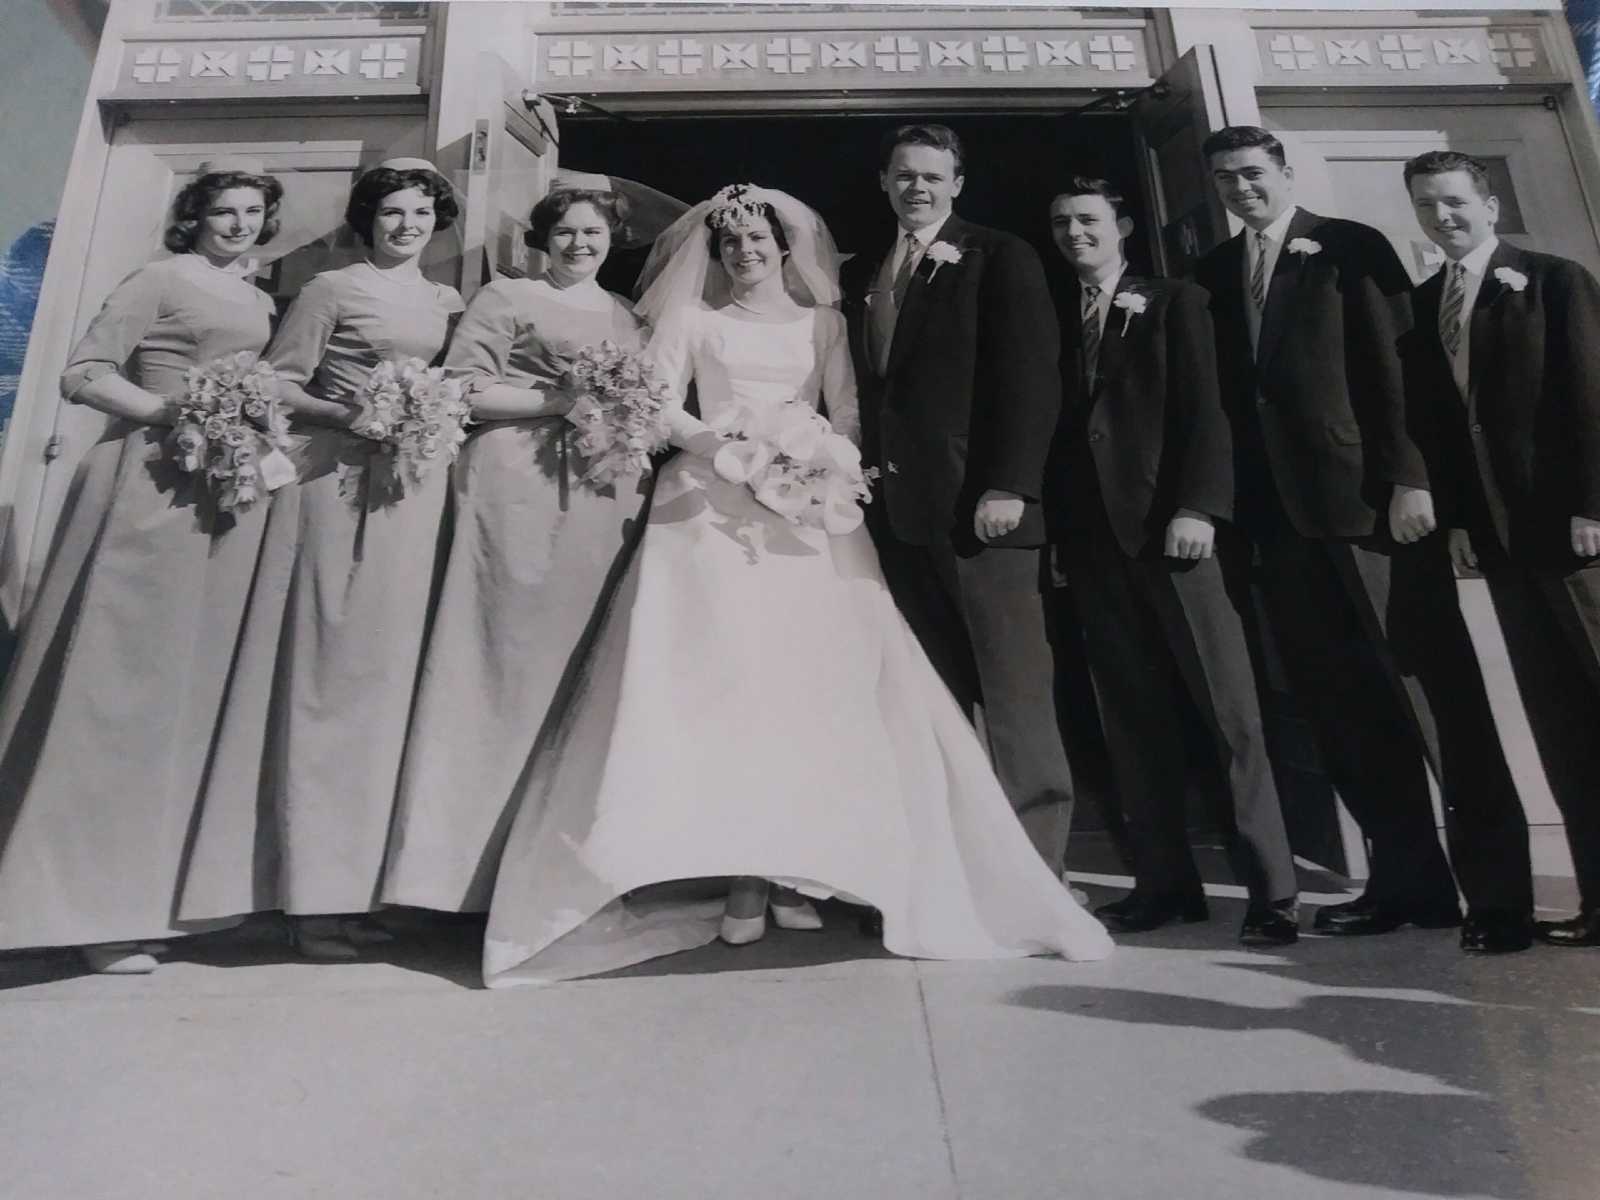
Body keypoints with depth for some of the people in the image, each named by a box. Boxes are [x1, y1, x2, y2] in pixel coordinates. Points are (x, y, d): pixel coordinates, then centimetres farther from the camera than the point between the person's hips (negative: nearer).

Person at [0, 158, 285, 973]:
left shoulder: (261, 302, 19)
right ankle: (96, 899, 3)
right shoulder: (160, 280, 0)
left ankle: (151, 888, 20)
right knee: (128, 679, -5)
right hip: (157, 488, -7)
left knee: (200, 680, 9)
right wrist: (179, 412, -17)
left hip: (235, 493, 7)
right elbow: (81, 374, -6)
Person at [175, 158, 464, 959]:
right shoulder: (332, 289, 4)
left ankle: (352, 882, 13)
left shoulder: (449, 303, 18)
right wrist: (346, 416, -16)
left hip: (416, 488, 5)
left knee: (385, 670, 4)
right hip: (339, 478, -5)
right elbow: (277, 381, -1)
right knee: (329, 670, -7)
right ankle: (312, 891, -2)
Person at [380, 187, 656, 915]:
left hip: (606, 499, 5)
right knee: (506, 660, -8)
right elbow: (462, 388, -3)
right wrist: (559, 400, -11)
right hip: (520, 490, -5)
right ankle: (474, 860, -2)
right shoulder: (506, 299, 8)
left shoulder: (629, 317, 23)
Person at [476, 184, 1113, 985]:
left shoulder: (822, 321, 19)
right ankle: (740, 875, -9)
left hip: (805, 505, 2)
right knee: (718, 675, -12)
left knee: (812, 676, -9)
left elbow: (847, 415, 9)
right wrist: (718, 444, -14)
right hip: (712, 503, -1)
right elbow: (658, 404, 4)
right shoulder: (691, 317, 16)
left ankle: (800, 869, -3)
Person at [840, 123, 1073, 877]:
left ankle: (1035, 870, 4)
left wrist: (1009, 485, -16)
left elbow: (1031, 378, -6)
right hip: (897, 509, 5)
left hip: (979, 501, -5)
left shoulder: (1001, 258, 4)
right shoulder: (859, 276, 19)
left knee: (1016, 694, -3)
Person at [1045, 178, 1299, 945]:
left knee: (1230, 711, -4)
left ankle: (1271, 888, 3)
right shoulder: (1055, 320, 19)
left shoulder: (1176, 304, 10)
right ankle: (1165, 882, 10)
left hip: (1174, 523, -3)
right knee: (1133, 719, 3)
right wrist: (1059, 533, 2)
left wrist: (1197, 507, -15)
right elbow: (1057, 427, 11)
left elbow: (1206, 408, -2)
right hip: (1092, 539, 4)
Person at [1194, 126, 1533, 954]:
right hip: (1279, 512, 4)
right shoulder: (1211, 275, 15)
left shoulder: (1351, 248, 4)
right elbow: (1224, 392, 10)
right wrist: (1234, 504, 3)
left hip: (1371, 498, -4)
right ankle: (1407, 878, 13)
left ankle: (1495, 886, 7)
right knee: (1340, 705, 4)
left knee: (1437, 689, -2)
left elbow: (1396, 365, -4)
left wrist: (1409, 477, -13)